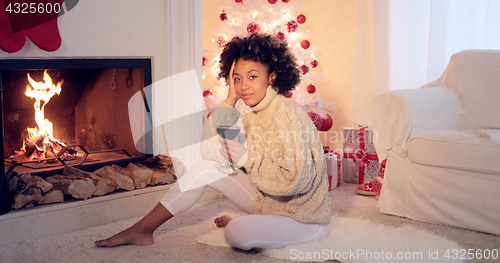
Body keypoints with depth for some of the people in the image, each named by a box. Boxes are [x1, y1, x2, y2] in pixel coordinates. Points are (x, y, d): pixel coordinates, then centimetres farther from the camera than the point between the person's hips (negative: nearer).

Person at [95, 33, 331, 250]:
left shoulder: (286, 114, -22)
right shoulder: (253, 118, 4)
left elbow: (294, 181, -26)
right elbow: (209, 147, -4)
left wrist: (246, 157, -17)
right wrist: (231, 99, -7)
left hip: (303, 217, -7)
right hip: (267, 202, 8)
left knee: (237, 234, -34)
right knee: (206, 166, -2)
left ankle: (236, 223, 5)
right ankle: (142, 230, 4)